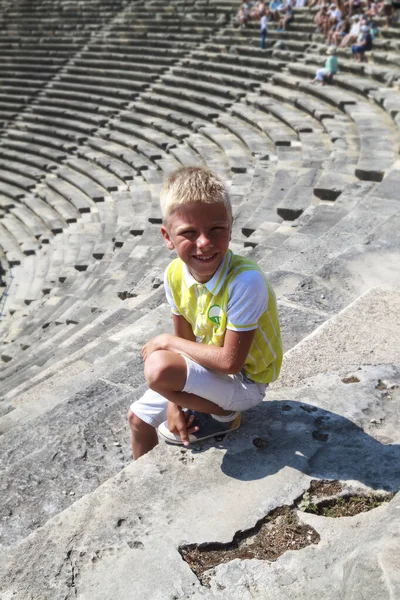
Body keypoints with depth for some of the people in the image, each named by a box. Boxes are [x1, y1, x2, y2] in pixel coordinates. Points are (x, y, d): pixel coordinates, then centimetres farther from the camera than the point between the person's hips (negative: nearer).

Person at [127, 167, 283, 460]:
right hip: (211, 366, 7)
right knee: (138, 418, 14)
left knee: (158, 368, -29)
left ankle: (224, 417, -2)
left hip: (246, 382, -7)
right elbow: (185, 340, -3)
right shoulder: (175, 275, -13)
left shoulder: (245, 281, -34)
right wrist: (174, 402, -8)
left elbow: (230, 361, -30)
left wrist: (168, 341, -20)